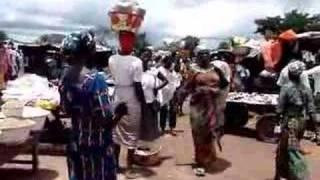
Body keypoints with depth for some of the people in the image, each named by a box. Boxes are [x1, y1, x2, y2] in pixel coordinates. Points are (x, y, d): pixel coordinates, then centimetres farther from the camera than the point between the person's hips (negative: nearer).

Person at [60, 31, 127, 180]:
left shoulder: (66, 77, -1)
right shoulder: (96, 79, -23)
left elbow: (68, 111, 10)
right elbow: (105, 122, -23)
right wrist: (119, 112, -6)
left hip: (75, 143, 7)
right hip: (97, 145, -6)